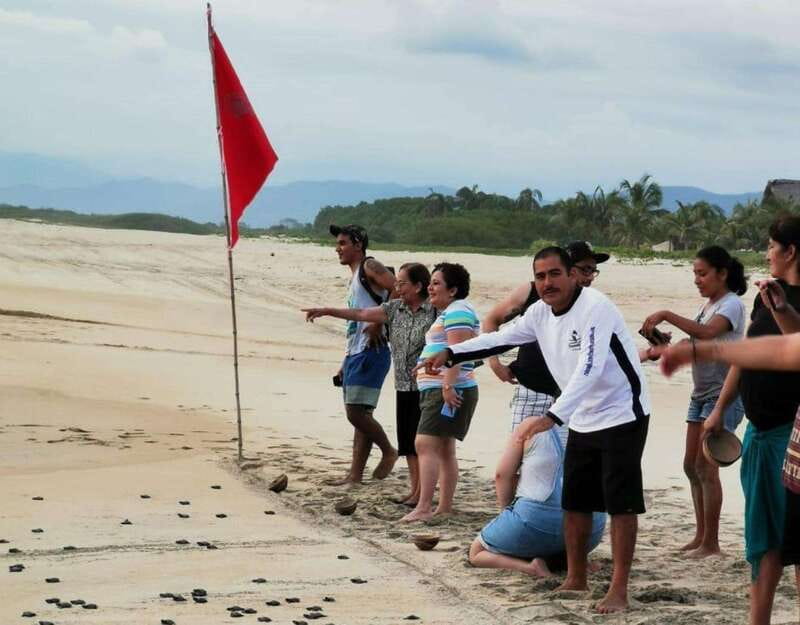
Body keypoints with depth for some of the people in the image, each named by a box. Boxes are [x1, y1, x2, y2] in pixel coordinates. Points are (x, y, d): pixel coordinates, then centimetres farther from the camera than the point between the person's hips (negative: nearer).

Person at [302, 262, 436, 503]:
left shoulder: (434, 311, -10)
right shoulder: (395, 308, 8)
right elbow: (361, 314, 7)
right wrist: (326, 311, 4)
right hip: (403, 386, 7)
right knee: (406, 440, 10)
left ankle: (423, 491, 4)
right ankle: (414, 489, 20)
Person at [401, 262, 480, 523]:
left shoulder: (457, 311, -12)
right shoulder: (449, 312, 22)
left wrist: (448, 386, -28)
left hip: (447, 391, -11)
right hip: (439, 389, 11)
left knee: (425, 444, -16)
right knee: (444, 448, 11)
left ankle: (424, 507, -20)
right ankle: (445, 507, 15)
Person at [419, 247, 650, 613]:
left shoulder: (595, 308, -24)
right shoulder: (541, 313, 2)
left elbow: (589, 370, -33)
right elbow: (501, 338, 12)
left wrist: (552, 417, -42)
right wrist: (450, 354, 0)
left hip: (622, 416, -8)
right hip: (583, 420, 8)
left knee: (620, 504, -8)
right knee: (574, 501, 13)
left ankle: (619, 590, -5)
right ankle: (575, 579, 26)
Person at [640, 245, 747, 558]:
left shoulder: (731, 304, -12)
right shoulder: (707, 306, 14)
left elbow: (707, 332, -31)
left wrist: (666, 315, -32)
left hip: (723, 395, -9)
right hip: (701, 393, 9)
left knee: (705, 467, -9)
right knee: (691, 466, 10)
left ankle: (711, 543, -2)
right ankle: (701, 535, 19)